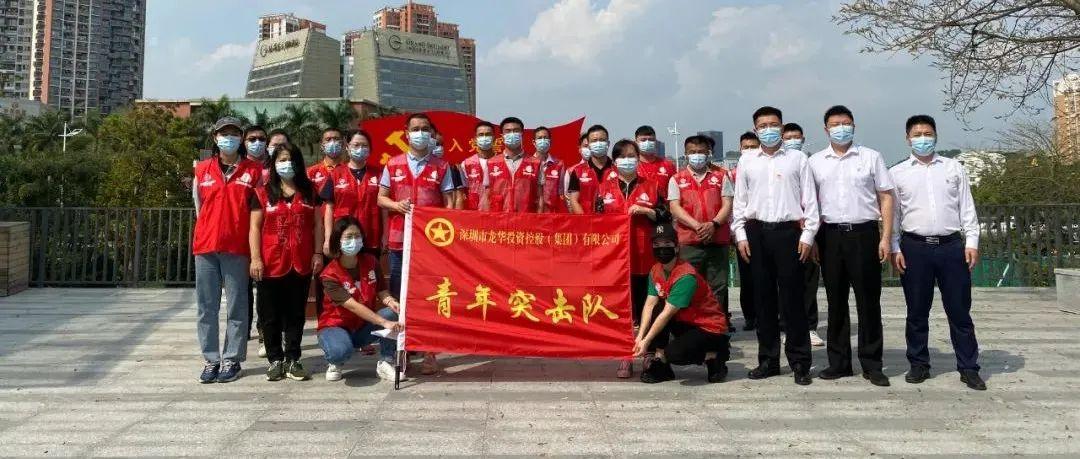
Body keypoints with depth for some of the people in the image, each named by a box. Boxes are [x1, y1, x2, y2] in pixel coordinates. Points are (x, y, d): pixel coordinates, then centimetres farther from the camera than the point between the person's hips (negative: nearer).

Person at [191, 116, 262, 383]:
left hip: (238, 246, -2)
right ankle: (211, 360, 15)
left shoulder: (253, 171, 4)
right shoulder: (202, 169, 11)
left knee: (236, 307, 2)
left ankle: (232, 360, 11)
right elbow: (198, 206, 19)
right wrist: (210, 230, 13)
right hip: (205, 245, 3)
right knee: (207, 307, 6)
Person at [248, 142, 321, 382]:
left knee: (296, 313, 6)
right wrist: (255, 258, -8)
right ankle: (275, 359, 16)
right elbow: (255, 227, 0)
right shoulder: (263, 193, 3)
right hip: (271, 263, -1)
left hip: (301, 263, 1)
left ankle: (292, 360, 13)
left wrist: (318, 253, -1)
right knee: (271, 315, 5)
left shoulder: (309, 192, 9)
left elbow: (317, 224, 8)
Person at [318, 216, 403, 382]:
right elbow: (353, 306, -30)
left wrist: (393, 303, -33)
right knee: (341, 350, -39)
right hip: (336, 326, -4)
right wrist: (384, 322, -41)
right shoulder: (330, 275, -21)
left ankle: (385, 363, -10)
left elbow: (382, 293, -7)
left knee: (394, 313, -25)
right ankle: (335, 363, 0)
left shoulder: (371, 262, -6)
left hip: (364, 326, 4)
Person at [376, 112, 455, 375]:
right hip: (399, 239, 2)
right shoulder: (393, 165, 10)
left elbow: (448, 203, 4)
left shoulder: (441, 167, 6)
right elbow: (381, 198, 12)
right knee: (398, 296, 7)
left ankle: (429, 352, 6)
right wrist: (396, 205, -10)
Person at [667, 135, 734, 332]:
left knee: (719, 286, 3)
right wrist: (697, 225, -14)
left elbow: (727, 205, 5)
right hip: (689, 241, -1)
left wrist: (714, 224, -13)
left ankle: (721, 327, 12)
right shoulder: (677, 180, 9)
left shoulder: (721, 176, 12)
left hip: (718, 240, 1)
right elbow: (675, 208, -1)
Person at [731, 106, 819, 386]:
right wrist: (741, 234, 3)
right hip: (756, 232, 2)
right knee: (763, 298, 7)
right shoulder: (747, 161, 11)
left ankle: (800, 362, 7)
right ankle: (768, 359, 16)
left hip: (788, 231, -2)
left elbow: (809, 198, 4)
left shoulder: (797, 158, 5)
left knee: (792, 298, -2)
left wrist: (807, 235, -4)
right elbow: (740, 200, 11)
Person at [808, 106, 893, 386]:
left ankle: (872, 365, 10)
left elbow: (886, 198, 4)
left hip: (864, 234, -1)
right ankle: (839, 362, 15)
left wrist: (886, 238, -4)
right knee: (836, 301, 7)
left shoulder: (871, 158, 6)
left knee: (868, 301, 1)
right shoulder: (815, 162, 10)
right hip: (831, 236, 2)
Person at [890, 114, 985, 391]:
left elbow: (967, 208, 9)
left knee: (959, 311, 4)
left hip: (952, 246, 1)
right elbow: (892, 214, 5)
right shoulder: (897, 173, 7)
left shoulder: (953, 168, 11)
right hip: (915, 247, 0)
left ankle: (968, 368, 12)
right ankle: (919, 364, 18)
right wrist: (895, 248, -2)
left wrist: (972, 242, 0)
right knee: (917, 312, 6)